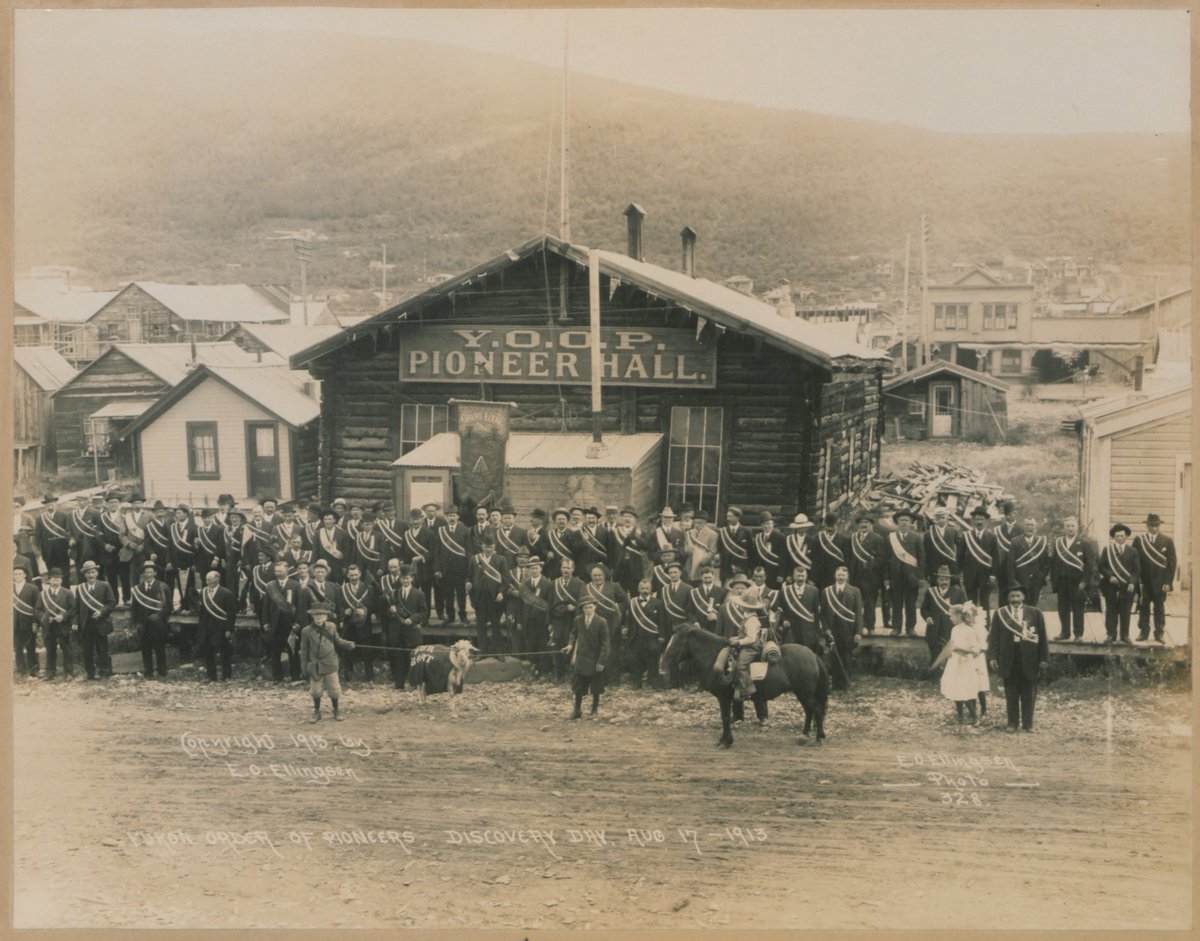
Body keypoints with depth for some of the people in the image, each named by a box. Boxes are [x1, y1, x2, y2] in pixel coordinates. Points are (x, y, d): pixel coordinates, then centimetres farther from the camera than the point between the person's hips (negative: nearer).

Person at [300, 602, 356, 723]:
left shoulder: (331, 627, -3)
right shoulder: (307, 631, -7)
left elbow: (337, 641, 9)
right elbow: (304, 650, -1)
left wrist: (348, 644, -10)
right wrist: (304, 667, 0)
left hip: (330, 664, 1)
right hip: (314, 666, -1)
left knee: (334, 690, 8)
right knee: (315, 690, 9)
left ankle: (336, 711, 26)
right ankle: (317, 712, 28)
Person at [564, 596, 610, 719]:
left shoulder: (601, 622, -13)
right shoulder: (578, 620, -1)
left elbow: (605, 643, -12)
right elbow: (574, 633, 16)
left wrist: (601, 661, -15)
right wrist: (570, 644, -5)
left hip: (595, 660, -3)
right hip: (581, 658, 3)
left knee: (596, 688, 11)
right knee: (578, 686, 6)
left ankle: (595, 710, 27)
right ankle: (577, 710, 17)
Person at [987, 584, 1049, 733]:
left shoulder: (1035, 613, 2)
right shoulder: (999, 614, 3)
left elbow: (1042, 636, 3)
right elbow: (994, 637, 2)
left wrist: (1044, 658, -1)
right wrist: (992, 657, -6)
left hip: (1028, 657, 0)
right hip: (1008, 657, 0)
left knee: (1028, 693, 7)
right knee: (1011, 693, 7)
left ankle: (1028, 723, 16)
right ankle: (1012, 723, 16)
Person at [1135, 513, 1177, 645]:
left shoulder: (1167, 541, 1)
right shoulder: (1139, 540, 2)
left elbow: (1172, 563, 0)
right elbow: (1134, 561, 2)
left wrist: (1168, 582, -7)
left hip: (1160, 582, -1)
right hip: (1144, 581, 1)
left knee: (1159, 608, 5)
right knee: (1143, 608, 6)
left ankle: (1159, 634, 11)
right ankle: (1143, 633, 13)